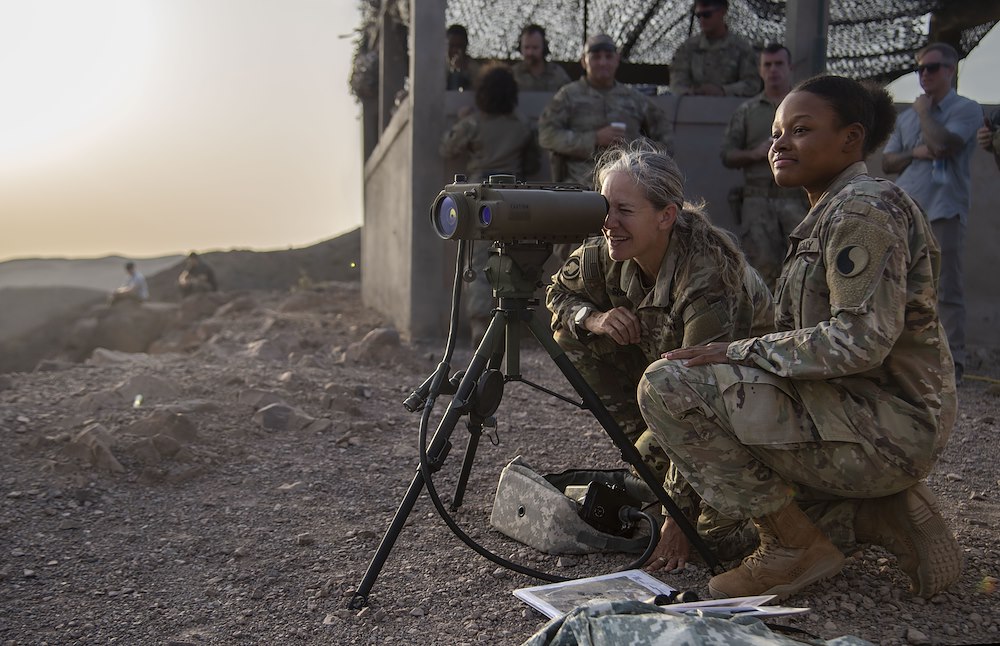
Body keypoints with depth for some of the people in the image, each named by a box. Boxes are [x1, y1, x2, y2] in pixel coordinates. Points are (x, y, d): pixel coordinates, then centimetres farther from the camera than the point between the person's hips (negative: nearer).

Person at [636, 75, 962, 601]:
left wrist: (738, 352, -17)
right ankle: (887, 511, 13)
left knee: (667, 385, -18)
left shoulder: (865, 208, -13)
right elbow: (810, 339, 16)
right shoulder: (826, 215, 17)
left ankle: (795, 546, -7)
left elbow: (861, 339, -24)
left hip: (882, 428, -10)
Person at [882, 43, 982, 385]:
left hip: (943, 211, -6)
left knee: (947, 288, -6)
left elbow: (942, 144, -16)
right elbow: (887, 161, 16)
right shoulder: (907, 116, 20)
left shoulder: (966, 109, 1)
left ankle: (953, 361, -3)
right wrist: (915, 153, -3)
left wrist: (925, 112, -1)